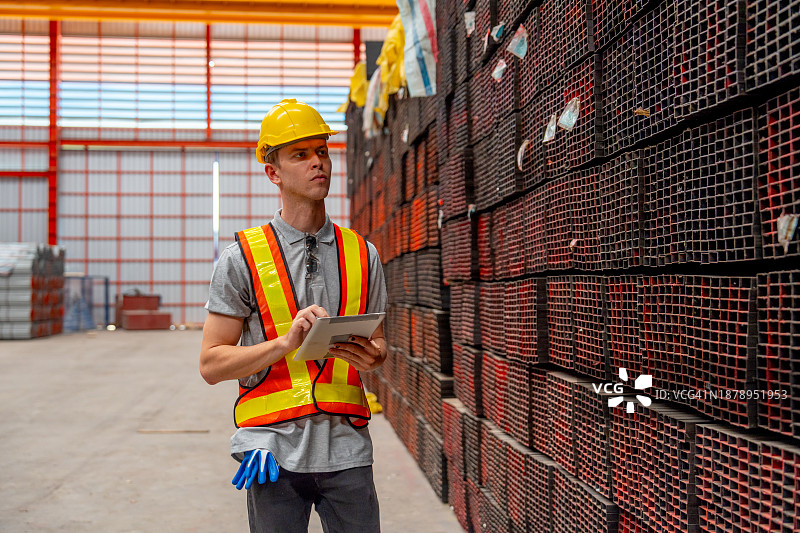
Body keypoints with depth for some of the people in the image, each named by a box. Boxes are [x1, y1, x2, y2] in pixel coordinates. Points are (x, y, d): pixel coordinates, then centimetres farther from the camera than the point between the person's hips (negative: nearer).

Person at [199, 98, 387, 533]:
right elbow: (211, 364, -3)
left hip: (346, 448, 2)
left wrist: (371, 356, -7)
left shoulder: (362, 255, 9)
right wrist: (287, 342, -17)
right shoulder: (242, 257, -1)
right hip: (275, 448, -2)